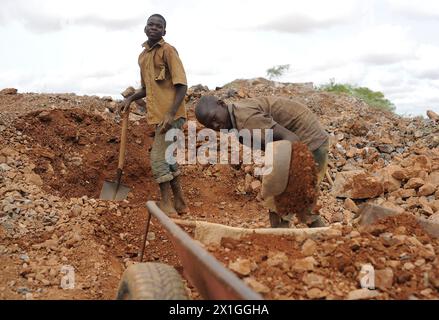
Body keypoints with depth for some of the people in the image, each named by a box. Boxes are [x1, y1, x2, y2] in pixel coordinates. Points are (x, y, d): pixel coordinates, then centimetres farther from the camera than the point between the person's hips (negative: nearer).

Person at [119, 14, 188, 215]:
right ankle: (179, 203, 23)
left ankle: (166, 205, 1)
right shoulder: (143, 55, 16)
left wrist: (170, 114, -24)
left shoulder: (168, 50, -8)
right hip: (157, 115, 9)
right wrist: (130, 99, 8)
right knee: (168, 157, 13)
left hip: (170, 116, -9)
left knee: (158, 157, -9)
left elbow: (182, 85, -15)